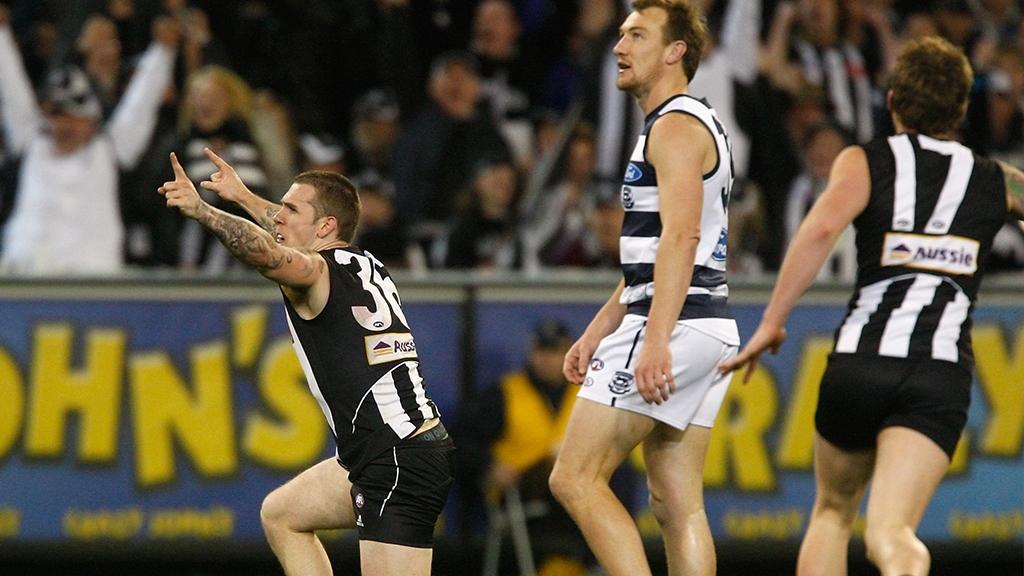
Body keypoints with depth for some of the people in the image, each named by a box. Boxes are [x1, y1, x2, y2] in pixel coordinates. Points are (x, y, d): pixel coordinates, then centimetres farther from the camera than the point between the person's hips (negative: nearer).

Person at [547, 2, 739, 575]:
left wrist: (655, 340, -29)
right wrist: (597, 333, 26)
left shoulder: (676, 126, -9)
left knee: (576, 478, -10)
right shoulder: (697, 123, 24)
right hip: (709, 328, 10)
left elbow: (681, 235, -22)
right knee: (678, 504, 7)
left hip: (676, 324, -10)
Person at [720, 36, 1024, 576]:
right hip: (942, 375, 0)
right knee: (889, 531, -15)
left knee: (832, 511, 24)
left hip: (860, 363, 0)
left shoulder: (865, 162, 7)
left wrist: (772, 321, -10)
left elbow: (822, 226, -12)